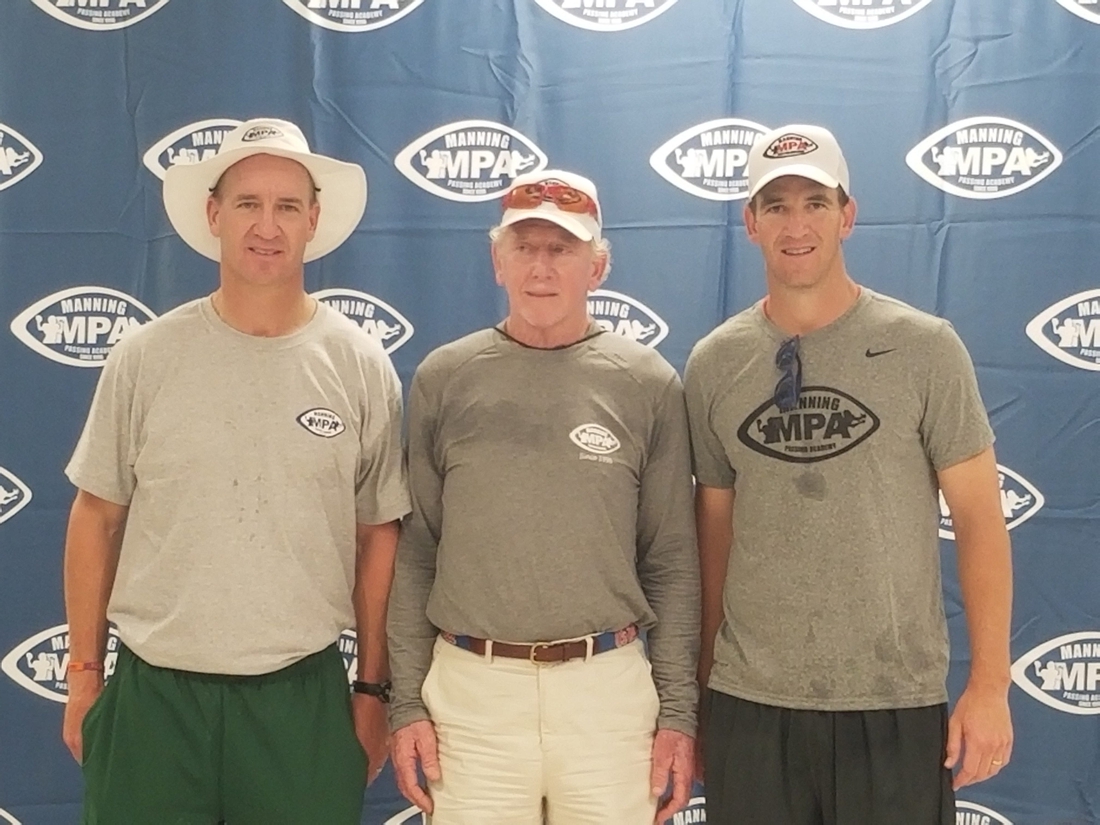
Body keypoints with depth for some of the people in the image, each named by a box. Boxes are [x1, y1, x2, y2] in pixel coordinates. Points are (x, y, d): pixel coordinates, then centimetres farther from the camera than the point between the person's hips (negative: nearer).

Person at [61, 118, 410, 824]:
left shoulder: (361, 365, -2)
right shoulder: (145, 357, -2)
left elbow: (378, 534, 3)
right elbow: (98, 517, 5)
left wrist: (373, 687, 4)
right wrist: (85, 673, 6)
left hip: (305, 694, 0)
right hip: (153, 692, 0)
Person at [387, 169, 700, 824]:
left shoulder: (649, 384, 1)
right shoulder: (443, 378, 3)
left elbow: (672, 562, 3)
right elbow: (415, 552, 5)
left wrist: (677, 710, 0)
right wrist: (407, 701, 2)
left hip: (609, 686, 0)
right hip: (470, 687, 1)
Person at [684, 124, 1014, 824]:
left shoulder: (925, 348, -4)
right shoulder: (712, 365, 2)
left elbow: (979, 518, -3)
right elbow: (713, 533, 8)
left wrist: (990, 684, -8)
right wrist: (698, 687, 9)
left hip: (897, 703, -2)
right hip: (749, 701, 2)